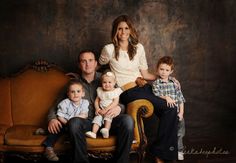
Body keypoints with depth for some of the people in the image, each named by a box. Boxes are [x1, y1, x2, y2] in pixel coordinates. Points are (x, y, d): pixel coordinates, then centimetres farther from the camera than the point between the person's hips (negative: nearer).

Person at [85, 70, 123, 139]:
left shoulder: (116, 91, 0)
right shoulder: (100, 91, 14)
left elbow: (115, 102, -11)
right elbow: (97, 100, 15)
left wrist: (106, 109, -18)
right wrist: (97, 108, -5)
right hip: (101, 111, 3)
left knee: (108, 116, -30)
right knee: (97, 117, -20)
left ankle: (106, 130, -44)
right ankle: (93, 132, -30)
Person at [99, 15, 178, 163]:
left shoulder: (138, 47, 12)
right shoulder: (109, 49, 0)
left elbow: (145, 74, 15)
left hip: (144, 87, 5)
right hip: (128, 92, -5)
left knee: (171, 111, -22)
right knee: (169, 108, -24)